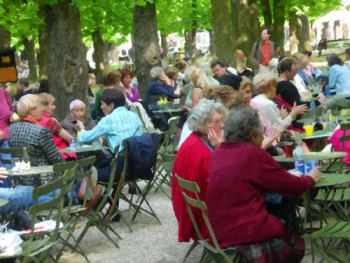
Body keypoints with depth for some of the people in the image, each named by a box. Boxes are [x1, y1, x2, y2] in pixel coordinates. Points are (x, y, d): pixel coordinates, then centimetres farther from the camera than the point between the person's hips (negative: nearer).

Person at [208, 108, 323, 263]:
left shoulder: (218, 154, 8)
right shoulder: (254, 155, -13)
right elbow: (293, 186, -4)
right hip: (246, 232, -7)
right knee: (296, 243, 19)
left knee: (285, 228, 27)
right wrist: (310, 179, 16)